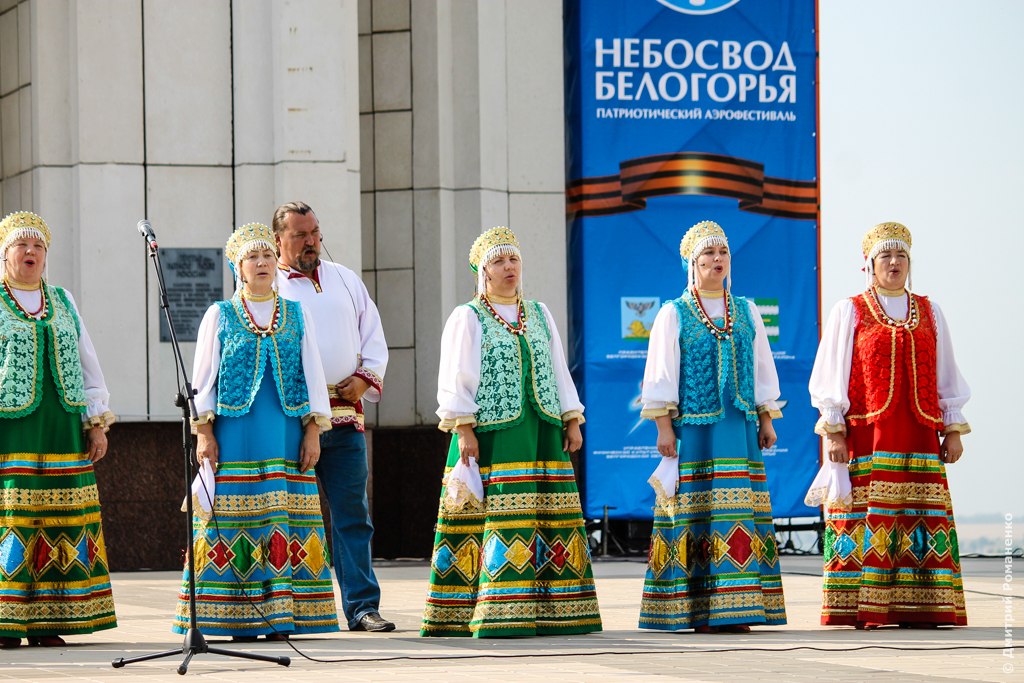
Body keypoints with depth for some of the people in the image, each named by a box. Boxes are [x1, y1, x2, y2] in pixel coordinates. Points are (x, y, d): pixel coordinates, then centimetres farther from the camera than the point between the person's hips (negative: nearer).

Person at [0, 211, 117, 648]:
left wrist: (97, 424, 10)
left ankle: (45, 622, 3)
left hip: (61, 429, 4)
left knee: (59, 519, 0)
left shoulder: (63, 302, 17)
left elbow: (87, 364, 18)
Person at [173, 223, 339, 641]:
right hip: (235, 434, -2)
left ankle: (281, 618, -2)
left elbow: (312, 374, 11)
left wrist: (313, 430, 2)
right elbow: (203, 376, 5)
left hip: (286, 432, 2)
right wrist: (204, 433, -4)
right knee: (235, 522, -5)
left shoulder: (297, 315, 13)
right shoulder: (220, 315, 7)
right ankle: (240, 619, -3)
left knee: (284, 517, -4)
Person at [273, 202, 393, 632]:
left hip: (344, 416, 3)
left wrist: (365, 377, 2)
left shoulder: (346, 281, 18)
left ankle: (362, 605, -1)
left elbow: (373, 336, 19)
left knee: (352, 514, -1)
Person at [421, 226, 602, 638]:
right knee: (497, 521, -11)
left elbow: (559, 372, 20)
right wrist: (463, 430, -11)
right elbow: (455, 379, -2)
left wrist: (572, 421, 11)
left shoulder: (539, 315, 18)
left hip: (542, 434, 5)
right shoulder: (467, 319, 3)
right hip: (490, 432, -5)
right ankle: (495, 615, -12)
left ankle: (552, 613, 4)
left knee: (548, 518, 1)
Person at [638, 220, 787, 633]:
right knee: (696, 517, -7)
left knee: (741, 513, -2)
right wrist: (664, 428, -8)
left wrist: (766, 420, 10)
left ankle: (735, 608, 0)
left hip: (740, 427, 4)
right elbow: (661, 376, 0)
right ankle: (698, 611, -6)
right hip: (693, 428, -4)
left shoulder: (746, 312, 13)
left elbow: (762, 369, 17)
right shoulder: (673, 315, 2)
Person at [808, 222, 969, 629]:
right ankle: (864, 610, -7)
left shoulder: (929, 313, 14)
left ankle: (917, 608, -3)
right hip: (866, 438, -3)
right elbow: (832, 376, 2)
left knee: (921, 520, -4)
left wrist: (953, 431, 8)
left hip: (919, 437, 3)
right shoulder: (848, 313, 6)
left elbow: (946, 378, 16)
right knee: (866, 518, -8)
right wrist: (834, 432, -7)